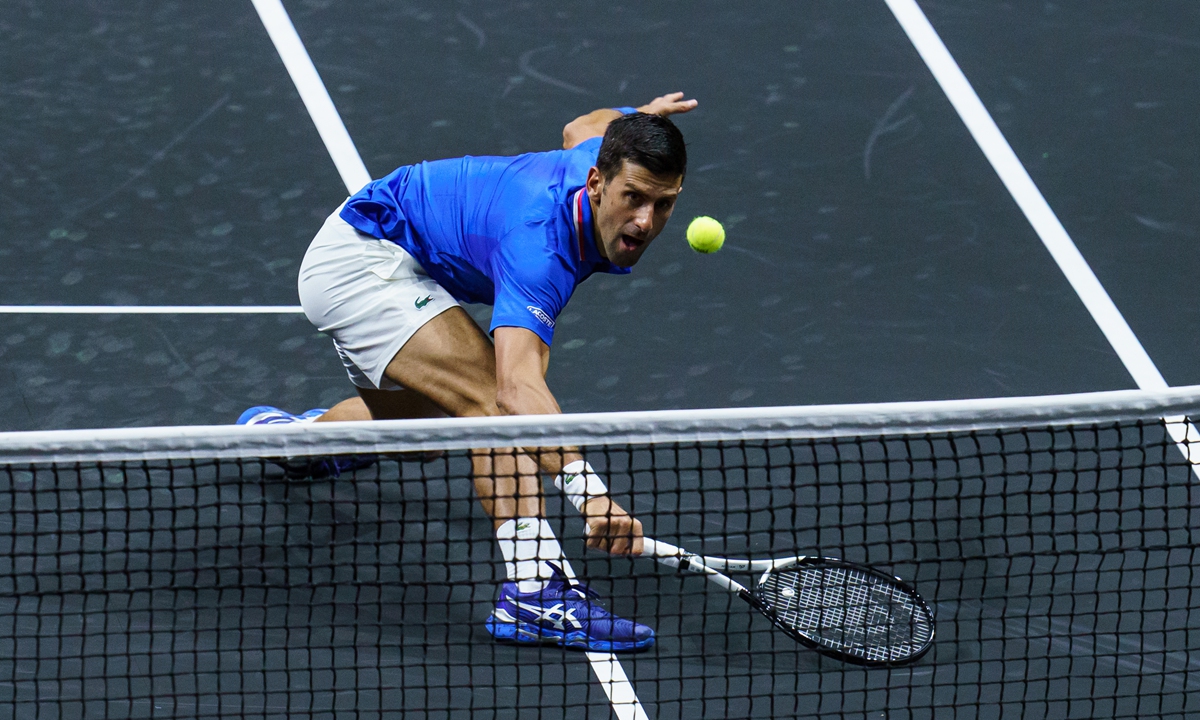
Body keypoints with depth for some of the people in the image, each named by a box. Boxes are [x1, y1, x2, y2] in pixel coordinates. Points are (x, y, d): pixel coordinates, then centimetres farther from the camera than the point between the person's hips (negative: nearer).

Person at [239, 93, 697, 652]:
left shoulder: (605, 158, -15)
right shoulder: (541, 239, -40)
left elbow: (579, 130, 13)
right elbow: (517, 387, -54)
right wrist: (588, 490, -66)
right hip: (361, 259, -10)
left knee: (414, 427, 35)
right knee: (492, 397, -31)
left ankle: (276, 434, 65)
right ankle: (535, 587, -40)